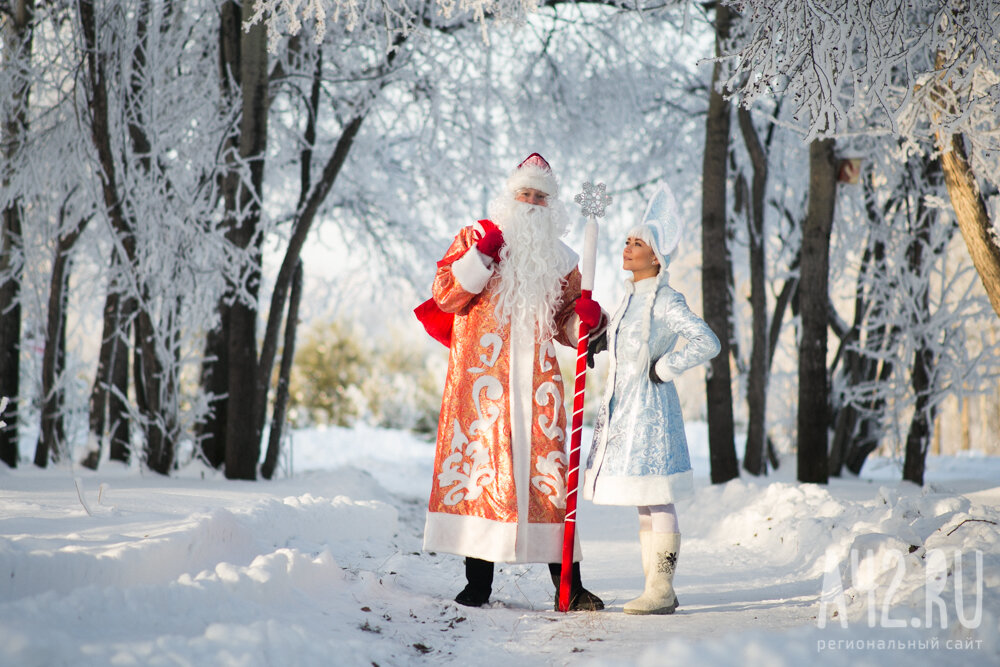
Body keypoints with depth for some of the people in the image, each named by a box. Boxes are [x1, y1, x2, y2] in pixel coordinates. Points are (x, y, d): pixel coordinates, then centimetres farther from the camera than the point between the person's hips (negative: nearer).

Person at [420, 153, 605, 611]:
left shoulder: (560, 259, 19)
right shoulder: (476, 237, 11)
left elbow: (567, 326, 20)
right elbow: (445, 296, 0)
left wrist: (587, 319, -2)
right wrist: (480, 255, -12)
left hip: (536, 380, 2)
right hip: (482, 375, -2)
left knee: (547, 468, -4)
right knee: (478, 461, -7)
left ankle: (567, 584, -2)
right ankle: (478, 580, -1)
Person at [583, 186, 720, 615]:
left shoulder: (665, 300, -12)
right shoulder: (631, 296, 15)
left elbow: (706, 342, -22)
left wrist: (661, 370, -16)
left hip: (650, 407, -9)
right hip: (624, 409, 9)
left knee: (656, 501, -6)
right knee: (643, 505, 11)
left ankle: (662, 590, -2)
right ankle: (655, 588, 16)